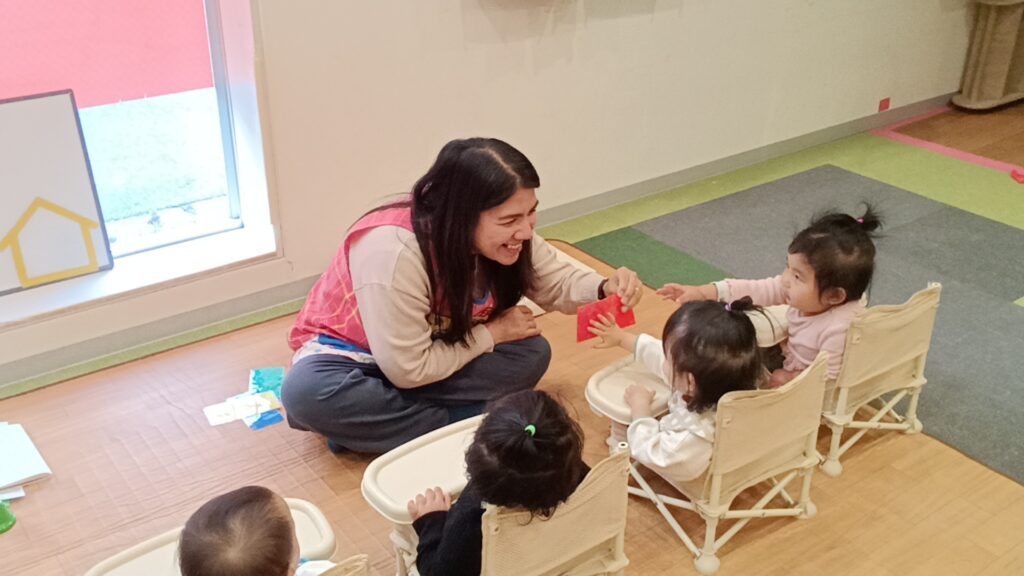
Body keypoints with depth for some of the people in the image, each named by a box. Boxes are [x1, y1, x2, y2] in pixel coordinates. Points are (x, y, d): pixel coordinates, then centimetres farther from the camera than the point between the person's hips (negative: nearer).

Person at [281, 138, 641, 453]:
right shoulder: (395, 251, -37)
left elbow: (558, 285, -4)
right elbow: (408, 370, -32)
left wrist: (606, 289, -27)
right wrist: (490, 333, -22)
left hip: (435, 346, 6)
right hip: (355, 353, -5)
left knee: (531, 353, -18)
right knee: (307, 392, -38)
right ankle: (467, 423, -24)